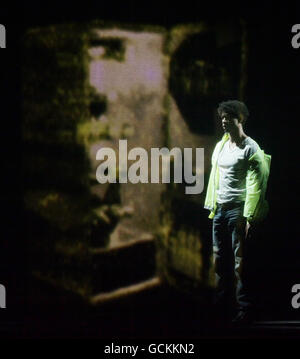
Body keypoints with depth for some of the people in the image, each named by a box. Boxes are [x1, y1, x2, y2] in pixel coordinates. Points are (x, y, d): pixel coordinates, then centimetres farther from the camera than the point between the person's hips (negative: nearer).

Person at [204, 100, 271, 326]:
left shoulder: (251, 149, -7)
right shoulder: (220, 146, 16)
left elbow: (255, 186, -11)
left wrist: (249, 217, -17)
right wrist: (212, 206, 14)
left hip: (238, 210, -7)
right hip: (220, 210, 7)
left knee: (241, 262, -6)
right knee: (220, 259, 9)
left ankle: (245, 310, -1)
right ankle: (222, 306, 16)